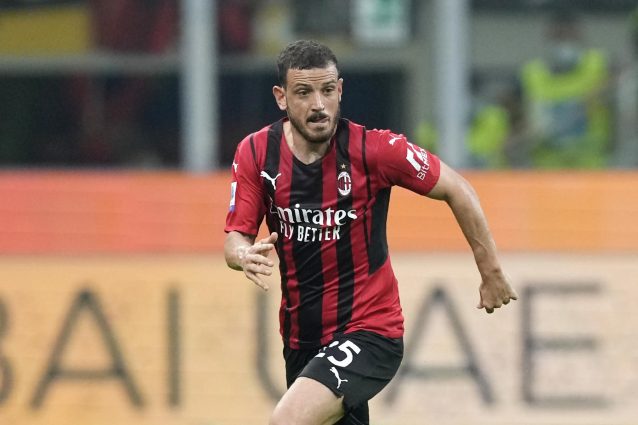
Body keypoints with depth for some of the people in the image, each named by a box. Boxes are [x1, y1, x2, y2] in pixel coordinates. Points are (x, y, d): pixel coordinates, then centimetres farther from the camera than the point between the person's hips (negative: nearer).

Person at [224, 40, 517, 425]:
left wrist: (491, 272, -1)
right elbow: (236, 237, -4)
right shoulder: (255, 154, -6)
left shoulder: (374, 149, -15)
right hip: (302, 340, 5)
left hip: (370, 331, -5)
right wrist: (245, 256, -28)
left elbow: (456, 190, -4)